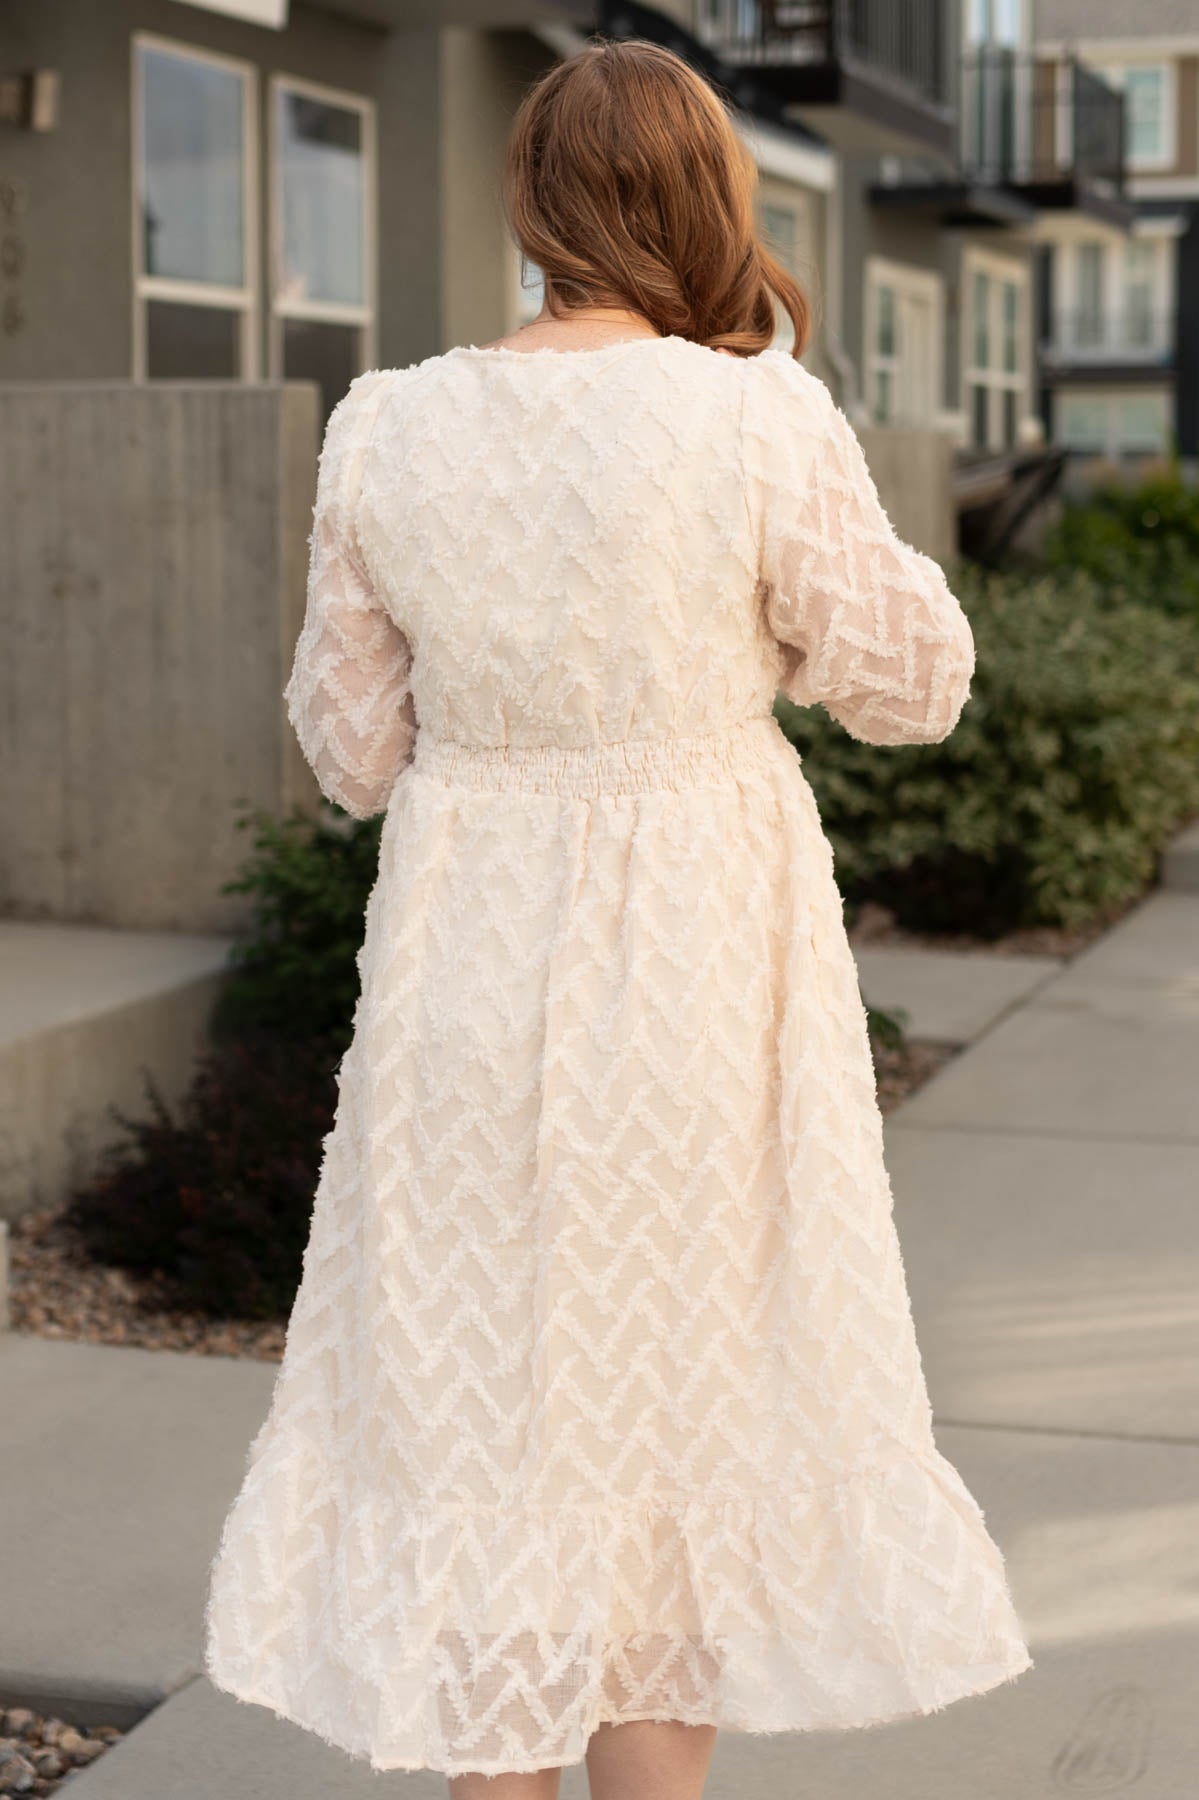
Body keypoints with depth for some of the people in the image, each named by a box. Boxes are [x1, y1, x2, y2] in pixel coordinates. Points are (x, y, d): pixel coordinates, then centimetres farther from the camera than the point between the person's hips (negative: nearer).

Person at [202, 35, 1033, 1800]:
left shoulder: (390, 428, -4)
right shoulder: (761, 425, -13)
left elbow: (350, 745, 3)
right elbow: (914, 684, -1)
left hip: (463, 960, 2)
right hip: (692, 971, -2)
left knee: (472, 1390, 15)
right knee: (680, 1387, 14)